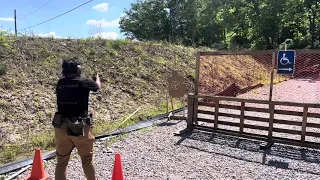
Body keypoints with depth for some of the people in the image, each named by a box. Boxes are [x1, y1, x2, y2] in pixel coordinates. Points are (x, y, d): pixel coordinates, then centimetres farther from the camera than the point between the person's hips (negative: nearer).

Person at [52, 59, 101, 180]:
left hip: (61, 127, 4)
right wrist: (97, 77, 36)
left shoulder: (60, 83, 2)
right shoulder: (84, 83, -9)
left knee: (62, 160, 16)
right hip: (80, 128, -3)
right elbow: (98, 86, 13)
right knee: (87, 159, 17)